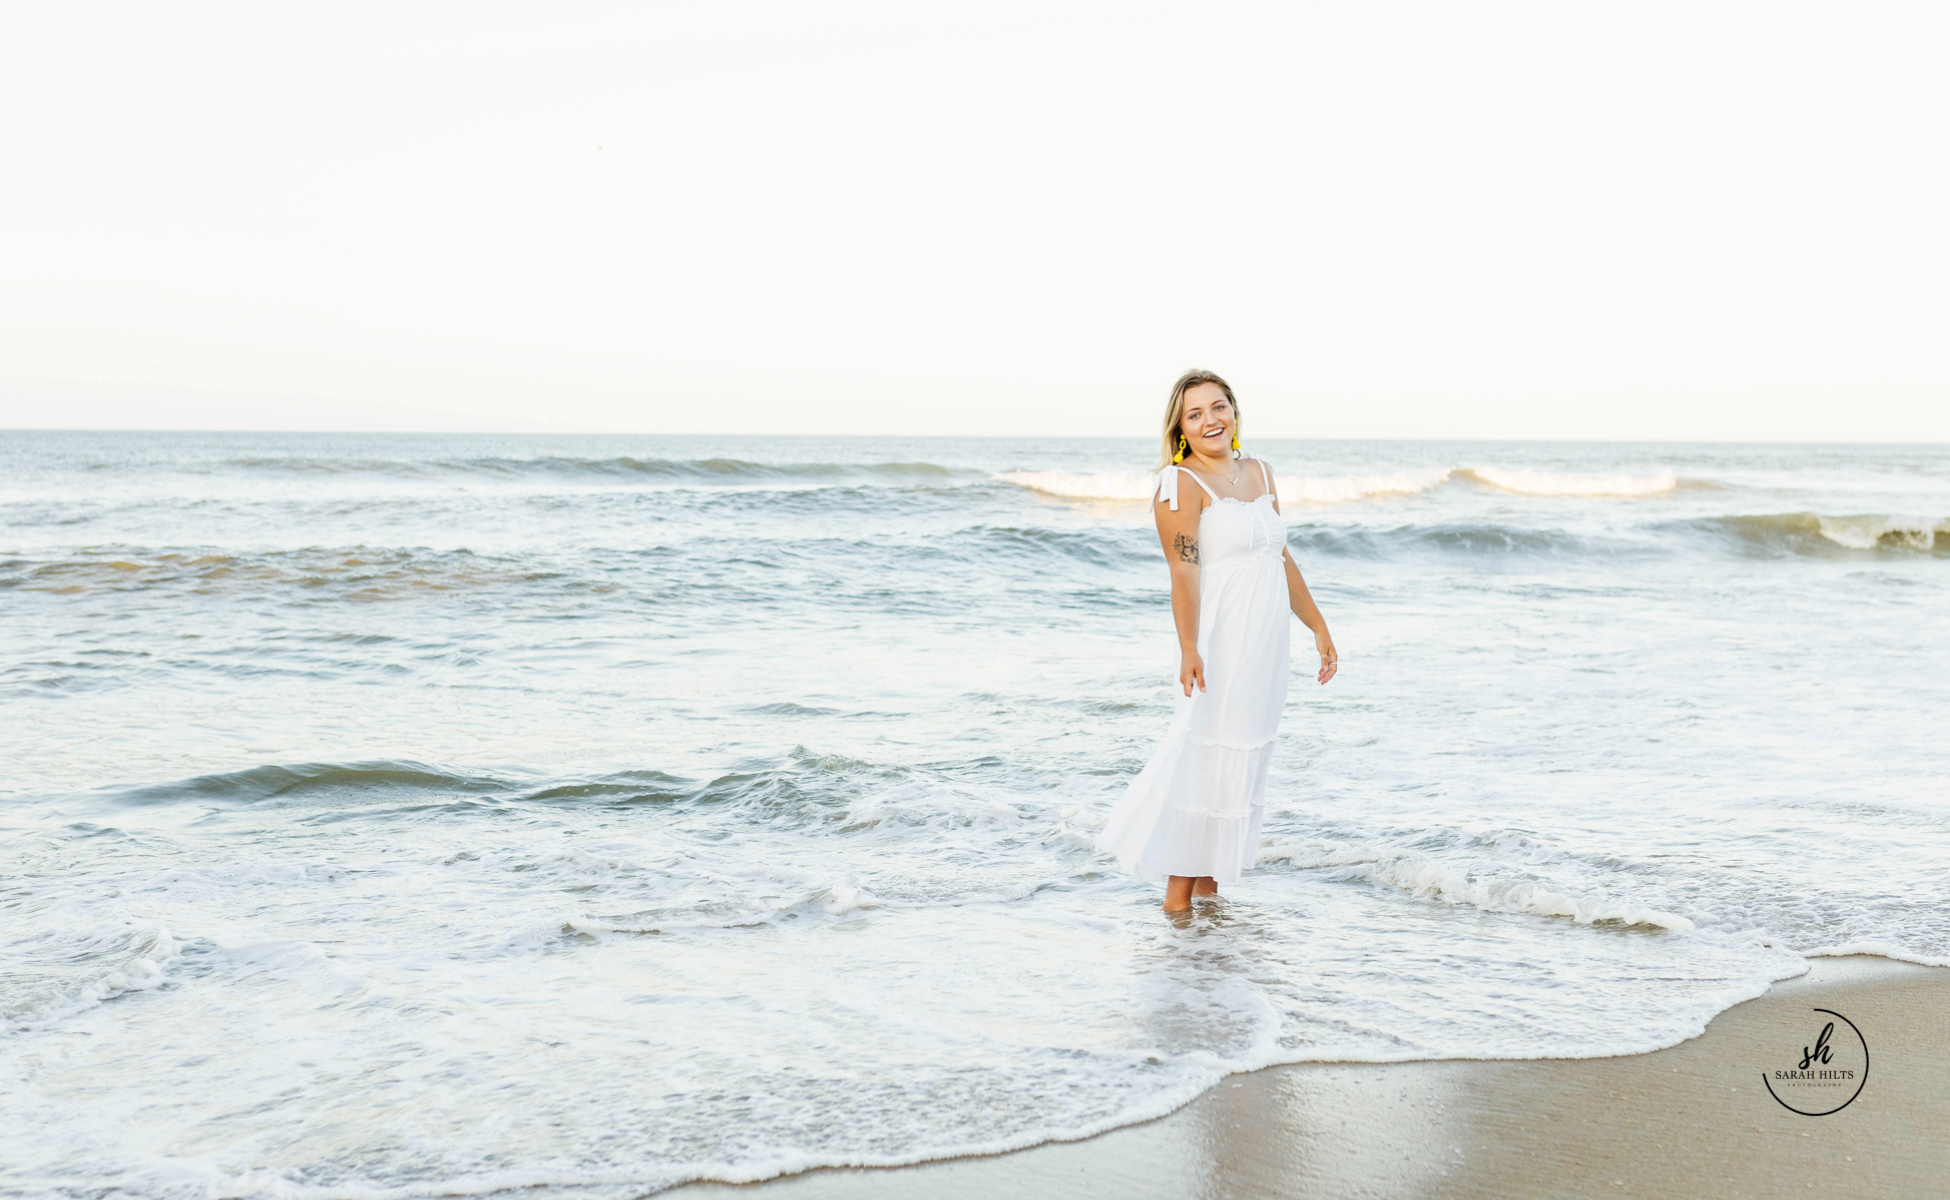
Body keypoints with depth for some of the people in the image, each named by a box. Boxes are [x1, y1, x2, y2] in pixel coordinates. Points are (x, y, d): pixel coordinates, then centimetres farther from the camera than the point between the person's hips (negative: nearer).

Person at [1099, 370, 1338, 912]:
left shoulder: (1258, 471, 14)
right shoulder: (1180, 484, -8)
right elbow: (1184, 571, -18)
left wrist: (1318, 627, 20)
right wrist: (1188, 650, -27)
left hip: (1267, 644, 7)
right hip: (1221, 644, -7)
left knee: (1245, 759, 12)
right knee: (1208, 760, -4)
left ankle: (1205, 878, 23)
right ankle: (1179, 893, 7)